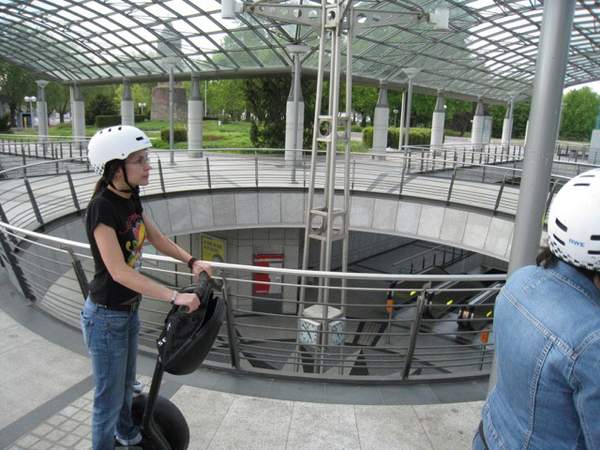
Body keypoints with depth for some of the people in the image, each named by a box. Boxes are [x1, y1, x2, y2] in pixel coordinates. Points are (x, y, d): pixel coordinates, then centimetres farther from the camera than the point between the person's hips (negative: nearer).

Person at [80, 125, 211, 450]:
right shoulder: (101, 208, -27)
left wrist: (192, 261, -4)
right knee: (109, 397, 11)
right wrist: (175, 297, -35)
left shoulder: (131, 198, -3)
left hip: (129, 310, 8)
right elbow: (118, 271, -32)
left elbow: (157, 238, 9)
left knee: (126, 385, 28)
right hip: (106, 317, -8)